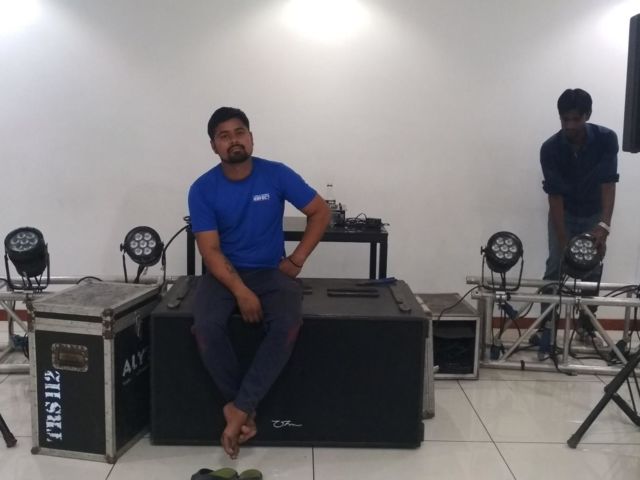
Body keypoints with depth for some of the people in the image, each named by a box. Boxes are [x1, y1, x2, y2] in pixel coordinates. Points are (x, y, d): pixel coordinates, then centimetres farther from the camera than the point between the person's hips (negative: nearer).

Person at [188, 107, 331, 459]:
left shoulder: (277, 175, -5)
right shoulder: (202, 189, -7)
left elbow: (320, 212, 3)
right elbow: (211, 251, -11)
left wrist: (297, 260, -5)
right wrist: (242, 292, -24)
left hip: (272, 270, 0)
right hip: (225, 272, 0)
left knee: (288, 325, -31)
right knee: (206, 326, -31)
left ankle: (238, 408, -19)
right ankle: (244, 407, -10)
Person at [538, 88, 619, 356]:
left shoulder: (606, 139, -23)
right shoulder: (550, 149, -24)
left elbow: (608, 184, -29)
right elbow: (554, 196, -25)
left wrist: (604, 226, -42)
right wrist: (564, 242, -30)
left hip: (594, 215, 1)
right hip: (564, 214, -1)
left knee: (593, 270, 3)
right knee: (555, 267, -11)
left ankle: (586, 326, 21)